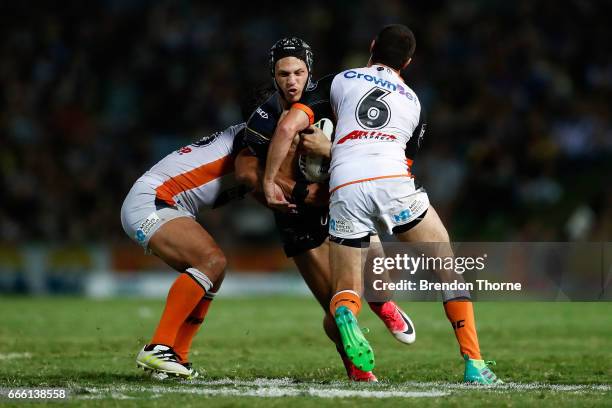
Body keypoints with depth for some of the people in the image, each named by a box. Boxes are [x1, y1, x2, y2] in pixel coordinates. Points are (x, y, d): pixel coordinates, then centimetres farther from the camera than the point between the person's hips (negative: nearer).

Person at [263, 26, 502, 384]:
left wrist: (269, 181, 15)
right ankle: (474, 365, 3)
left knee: (346, 290, 13)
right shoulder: (413, 101, 28)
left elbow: (288, 127, 8)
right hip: (392, 181, 0)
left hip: (345, 189, 0)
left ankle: (345, 316, -25)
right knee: (449, 270, 14)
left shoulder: (338, 81, 22)